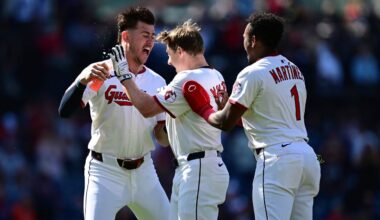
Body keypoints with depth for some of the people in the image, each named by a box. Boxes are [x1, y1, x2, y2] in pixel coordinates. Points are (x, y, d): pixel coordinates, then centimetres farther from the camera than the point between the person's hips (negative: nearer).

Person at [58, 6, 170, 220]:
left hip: (144, 171, 5)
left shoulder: (157, 82, 7)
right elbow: (65, 111, -19)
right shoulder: (100, 73, -7)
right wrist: (83, 81, -36)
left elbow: (163, 138, 8)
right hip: (106, 171, -5)